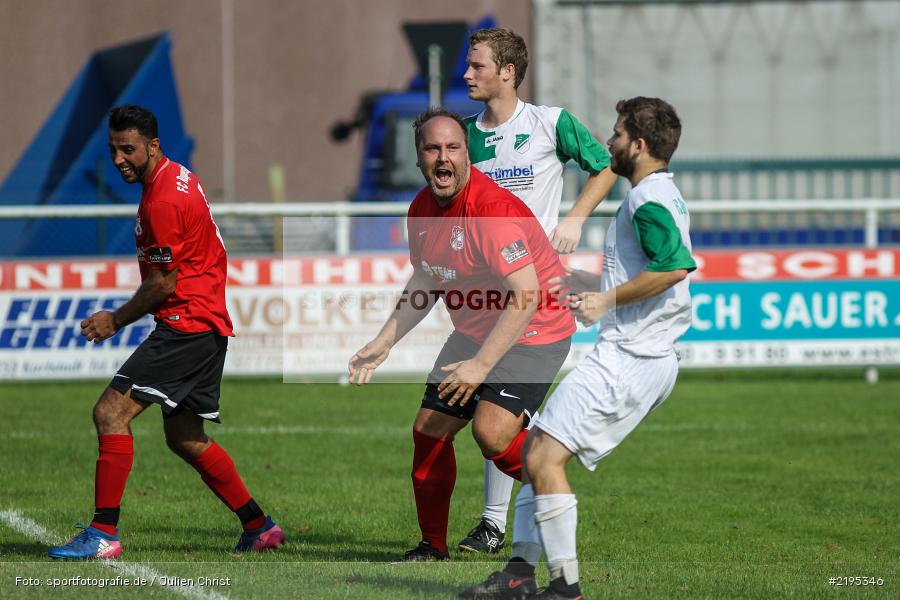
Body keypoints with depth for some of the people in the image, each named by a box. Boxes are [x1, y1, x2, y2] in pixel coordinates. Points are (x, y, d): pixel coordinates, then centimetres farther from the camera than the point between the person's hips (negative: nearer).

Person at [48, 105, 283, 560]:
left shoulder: (163, 201, -18)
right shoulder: (178, 177, 14)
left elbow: (164, 284, -16)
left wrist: (116, 320, -3)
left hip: (186, 325, -11)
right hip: (209, 323, 11)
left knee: (111, 412, -15)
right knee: (185, 439, 17)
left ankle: (104, 534, -17)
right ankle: (260, 527, 21)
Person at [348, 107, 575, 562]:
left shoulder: (493, 208, -26)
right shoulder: (422, 209, 1)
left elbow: (526, 295, -29)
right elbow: (425, 283, 18)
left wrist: (481, 364, -30)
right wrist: (382, 344, 15)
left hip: (532, 333, -8)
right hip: (473, 333, 8)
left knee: (491, 432, -27)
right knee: (429, 431, 7)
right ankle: (433, 549, 24)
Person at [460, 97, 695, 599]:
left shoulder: (650, 198, -13)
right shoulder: (662, 195, 19)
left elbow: (675, 266, -29)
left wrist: (607, 300, -20)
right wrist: (584, 284, 30)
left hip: (627, 359, -11)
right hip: (642, 357, 11)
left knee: (545, 458, -13)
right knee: (537, 450, 12)